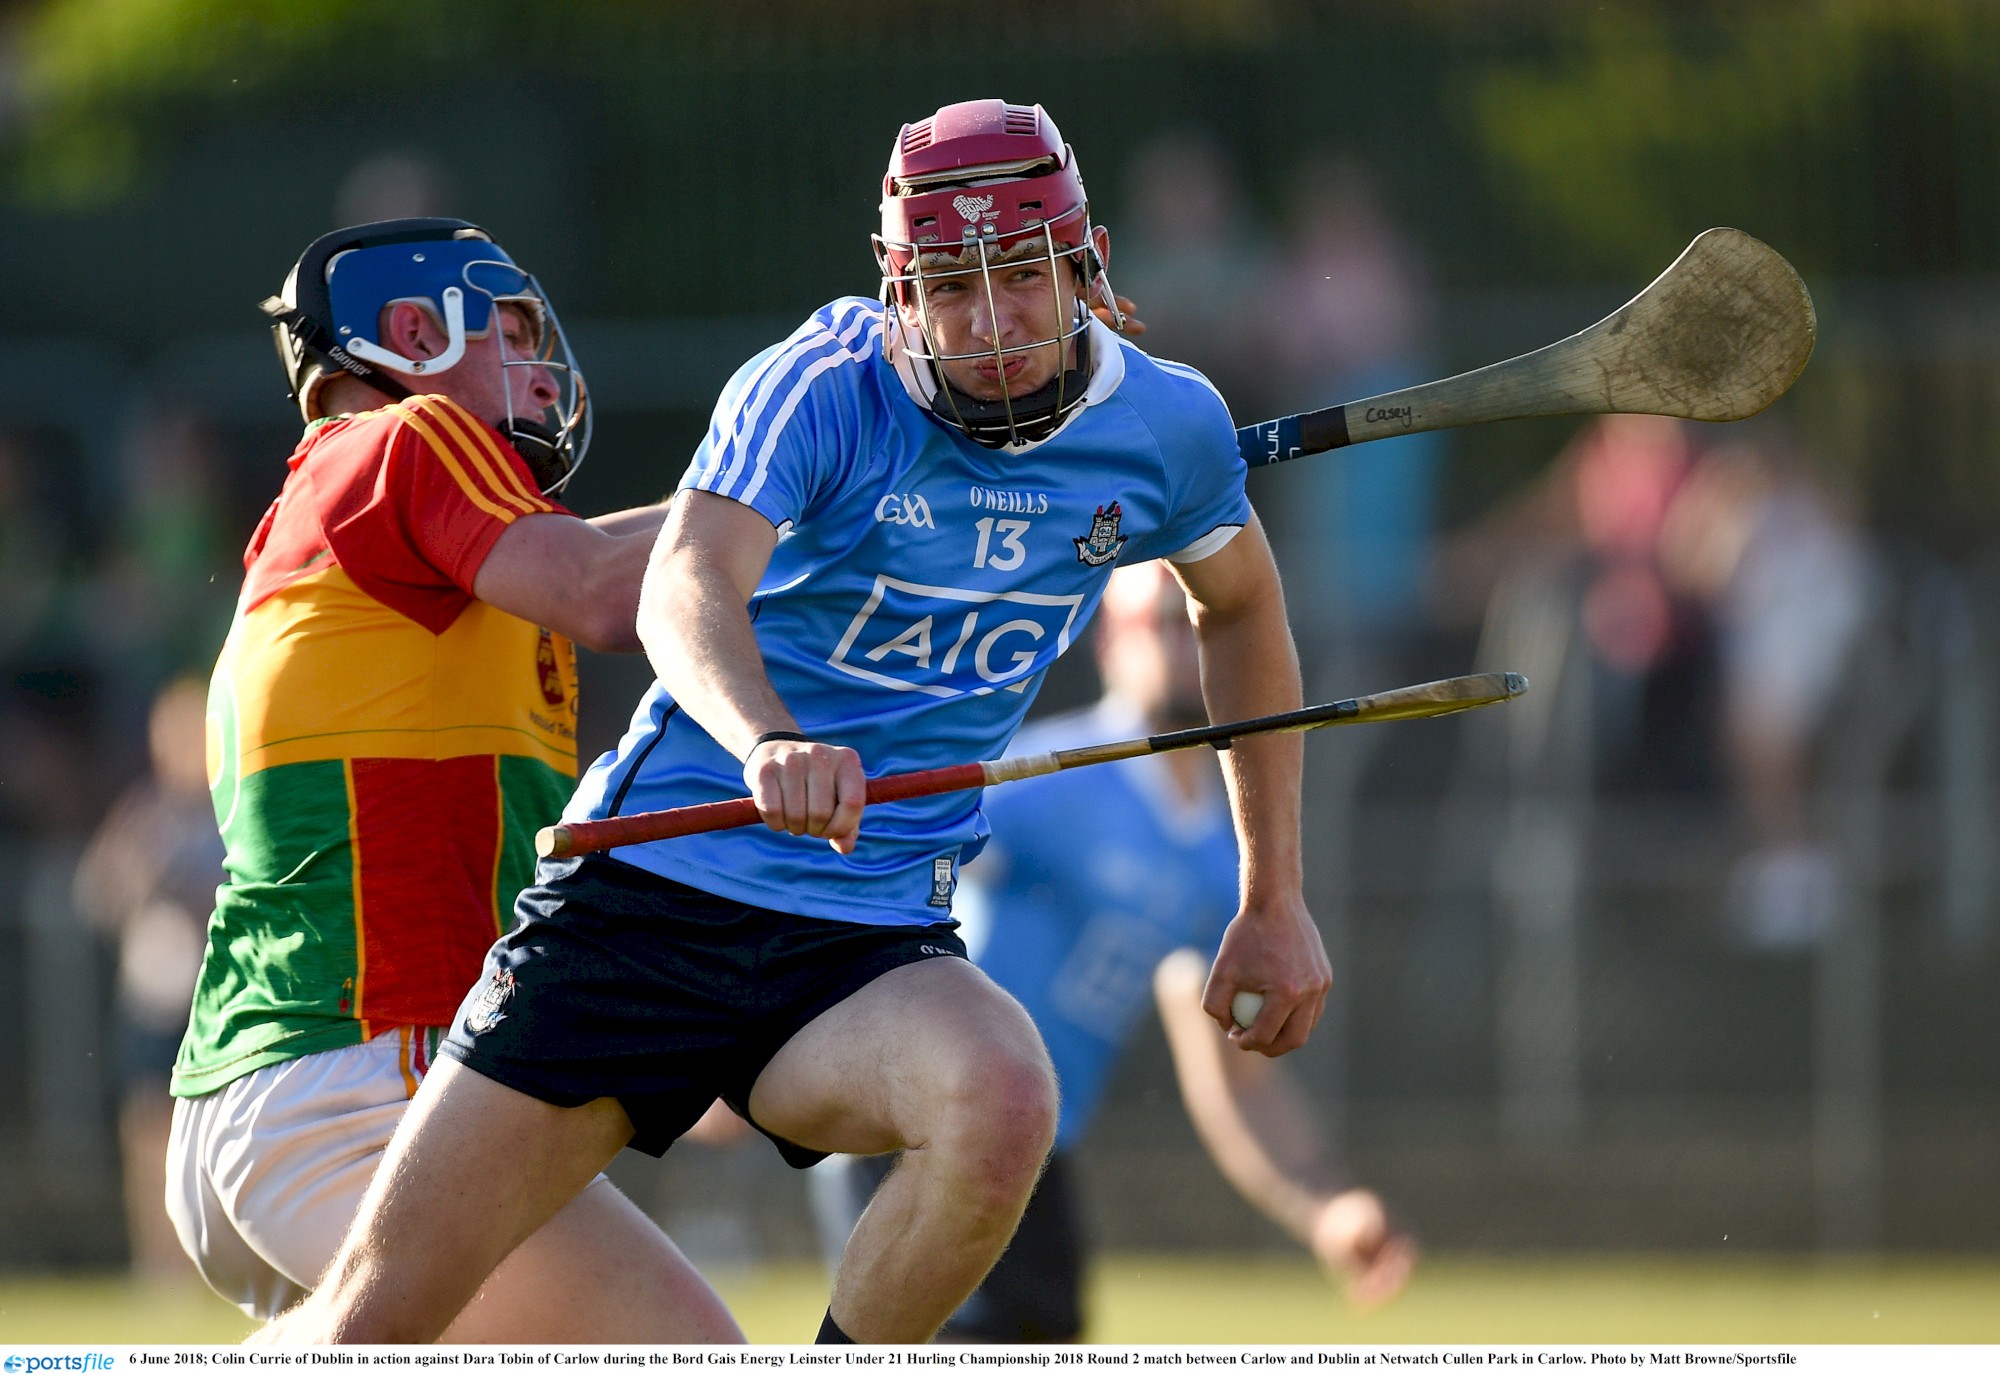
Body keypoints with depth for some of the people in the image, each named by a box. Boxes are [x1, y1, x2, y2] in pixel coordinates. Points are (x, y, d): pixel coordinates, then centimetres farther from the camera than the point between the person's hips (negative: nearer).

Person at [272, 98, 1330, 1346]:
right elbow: (686, 589, -31)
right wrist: (768, 741, -53)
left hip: (872, 944, 2)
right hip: (647, 892, -2)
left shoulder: (1168, 427, 0)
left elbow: (1243, 602, 22)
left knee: (1003, 1102, -34)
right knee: (375, 1318, -7)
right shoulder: (820, 390, -13)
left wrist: (1275, 900, 19)